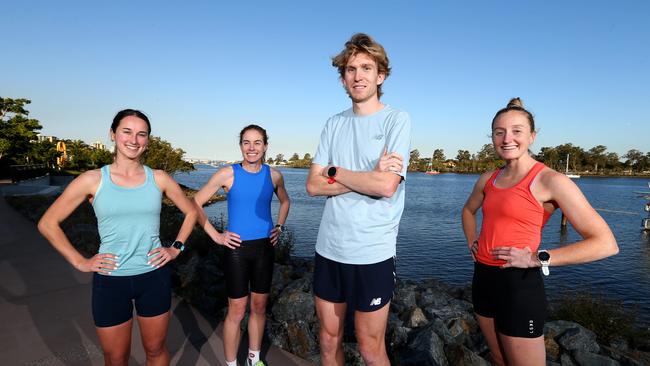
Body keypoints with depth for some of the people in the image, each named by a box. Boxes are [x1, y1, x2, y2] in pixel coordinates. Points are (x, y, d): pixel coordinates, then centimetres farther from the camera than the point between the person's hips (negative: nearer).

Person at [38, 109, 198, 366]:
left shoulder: (158, 179, -2)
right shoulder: (92, 180, -6)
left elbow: (191, 211, 11)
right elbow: (47, 223, 2)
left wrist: (176, 248, 3)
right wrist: (80, 262, -3)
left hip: (154, 276, 1)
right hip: (110, 280, -1)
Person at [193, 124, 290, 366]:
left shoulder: (273, 175, 1)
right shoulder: (228, 174, -9)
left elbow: (285, 201, 20)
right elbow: (195, 204, -6)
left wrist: (280, 227, 8)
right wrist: (216, 236, -8)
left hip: (265, 247, 4)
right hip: (237, 248, -3)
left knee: (259, 307, 15)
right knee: (237, 311, 4)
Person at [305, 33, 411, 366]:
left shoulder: (397, 120, -5)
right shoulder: (334, 124, 7)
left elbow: (386, 186, -18)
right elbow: (314, 185, -1)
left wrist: (333, 171, -6)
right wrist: (368, 177, -13)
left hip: (372, 253, -4)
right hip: (328, 249, 5)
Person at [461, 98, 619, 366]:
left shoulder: (551, 181, -13)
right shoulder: (488, 179, 6)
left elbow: (606, 244, -17)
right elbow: (468, 210, 28)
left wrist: (536, 259, -18)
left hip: (518, 285, -6)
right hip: (483, 279, 6)